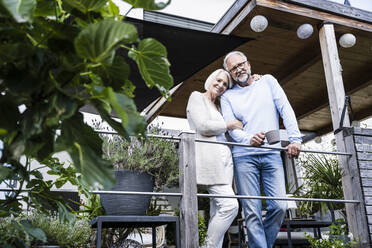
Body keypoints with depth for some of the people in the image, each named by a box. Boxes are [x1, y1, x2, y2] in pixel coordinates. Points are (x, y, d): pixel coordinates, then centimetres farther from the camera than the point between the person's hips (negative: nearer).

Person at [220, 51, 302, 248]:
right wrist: (249, 139, -22)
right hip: (244, 156, -1)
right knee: (252, 211, -6)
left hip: (272, 154, 1)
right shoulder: (228, 96, 12)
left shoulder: (268, 81, 15)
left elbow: (286, 110, 7)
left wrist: (295, 139, -6)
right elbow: (231, 127, -1)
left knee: (279, 206, -7)